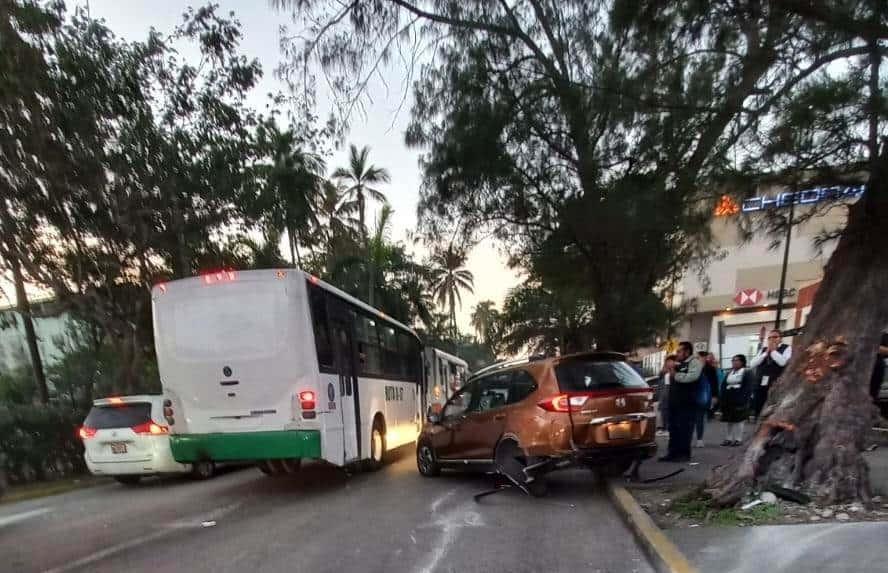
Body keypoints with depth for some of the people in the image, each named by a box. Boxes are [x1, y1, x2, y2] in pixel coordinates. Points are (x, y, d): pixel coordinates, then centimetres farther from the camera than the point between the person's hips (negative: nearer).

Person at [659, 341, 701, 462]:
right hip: (674, 401, 8)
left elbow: (692, 377, -24)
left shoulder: (694, 363, -6)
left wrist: (675, 375, -14)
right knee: (673, 428, 10)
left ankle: (684, 453, 5)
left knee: (684, 428, -3)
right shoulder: (679, 365, 19)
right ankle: (673, 452, 16)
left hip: (686, 402, -8)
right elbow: (672, 379, 23)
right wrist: (671, 371, 4)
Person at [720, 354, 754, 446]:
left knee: (738, 420, -1)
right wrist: (722, 400, 7)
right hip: (729, 400, 6)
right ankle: (729, 438, 15)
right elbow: (724, 387, 15)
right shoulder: (729, 373, 17)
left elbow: (748, 388, -12)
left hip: (740, 400, -6)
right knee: (729, 420, 9)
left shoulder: (747, 372, -3)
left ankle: (738, 439, 6)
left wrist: (744, 399, -20)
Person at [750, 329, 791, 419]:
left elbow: (783, 362, -17)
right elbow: (752, 364, 4)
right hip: (760, 384, 5)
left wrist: (773, 350, -6)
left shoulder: (786, 348, 3)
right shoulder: (763, 349, 17)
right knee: (757, 409, 7)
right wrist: (766, 352, -1)